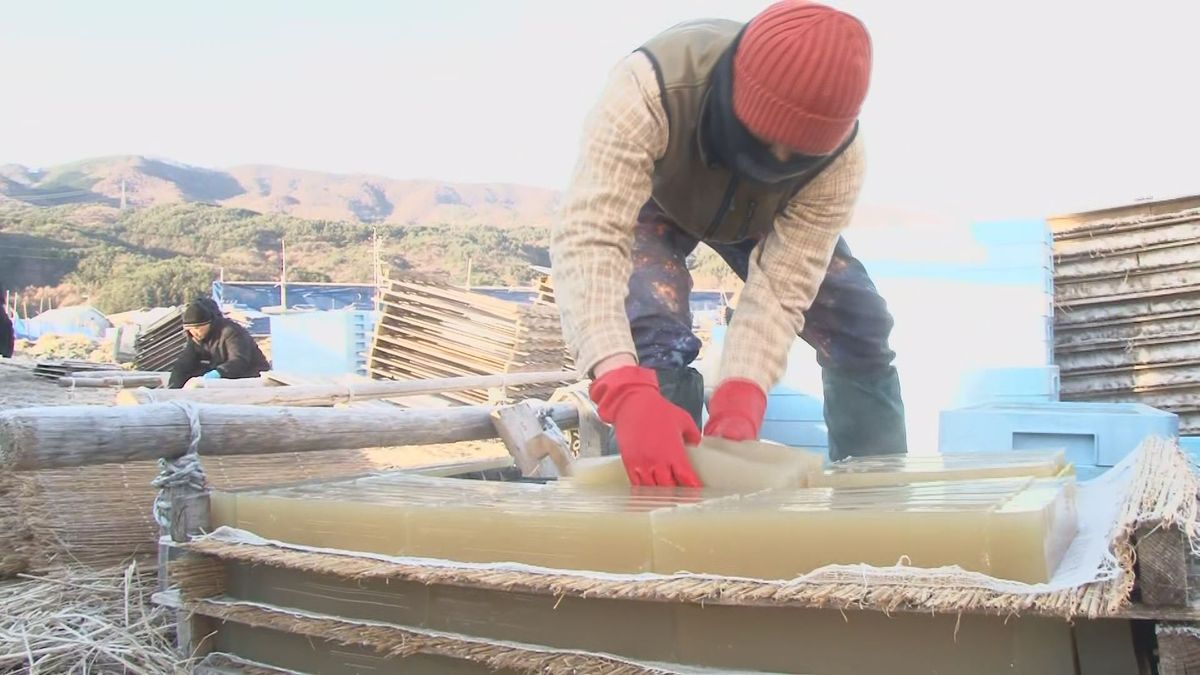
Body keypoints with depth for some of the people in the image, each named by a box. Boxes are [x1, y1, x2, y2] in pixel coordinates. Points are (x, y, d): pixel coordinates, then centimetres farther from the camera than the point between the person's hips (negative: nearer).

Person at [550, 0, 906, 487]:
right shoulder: (650, 91, -47)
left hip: (762, 214, 3)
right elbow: (586, 238, -54)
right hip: (651, 200, -2)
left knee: (858, 326, -5)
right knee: (653, 337, -28)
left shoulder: (839, 155, -36)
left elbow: (780, 288, -36)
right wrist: (627, 394, -68)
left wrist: (737, 407, -53)